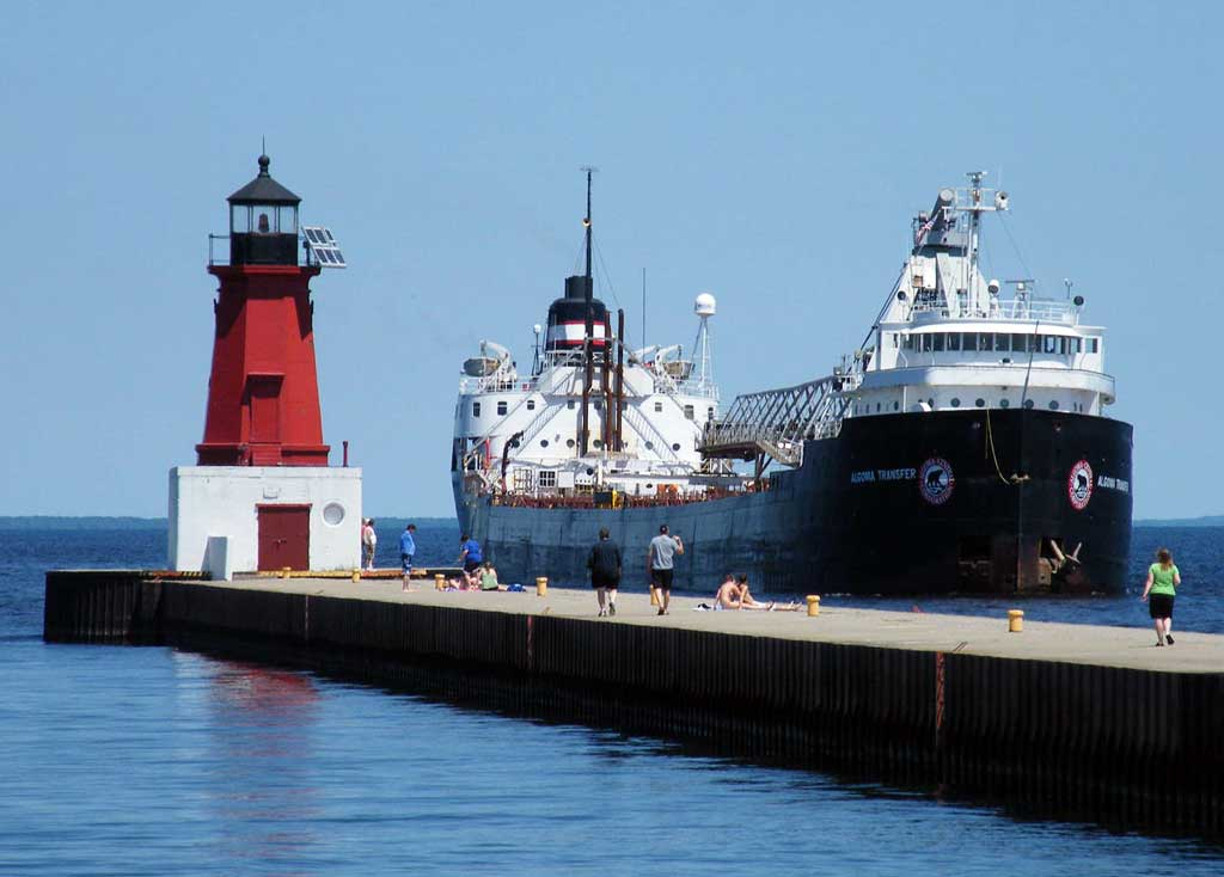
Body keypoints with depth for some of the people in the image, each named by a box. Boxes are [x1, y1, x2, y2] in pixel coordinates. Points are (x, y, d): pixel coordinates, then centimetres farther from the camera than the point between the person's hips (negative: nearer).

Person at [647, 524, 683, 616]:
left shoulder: (654, 540, 0)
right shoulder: (671, 541, -1)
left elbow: (649, 554, 0)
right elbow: (680, 551, 5)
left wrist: (648, 566, 8)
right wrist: (679, 541, 18)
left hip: (656, 567, -1)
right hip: (668, 567, 1)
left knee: (658, 587, -4)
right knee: (667, 589, 11)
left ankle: (661, 605, -26)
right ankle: (665, 609, 16)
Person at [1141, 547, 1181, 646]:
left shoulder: (1154, 567, -2)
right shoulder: (1173, 567, 2)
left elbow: (1150, 581, -8)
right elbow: (1178, 581, -3)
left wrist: (1145, 594, -8)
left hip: (1156, 593, -1)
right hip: (1169, 594, 1)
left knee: (1158, 617, 3)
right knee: (1167, 616, 12)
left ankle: (1160, 640, 1)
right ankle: (1167, 632, -15)